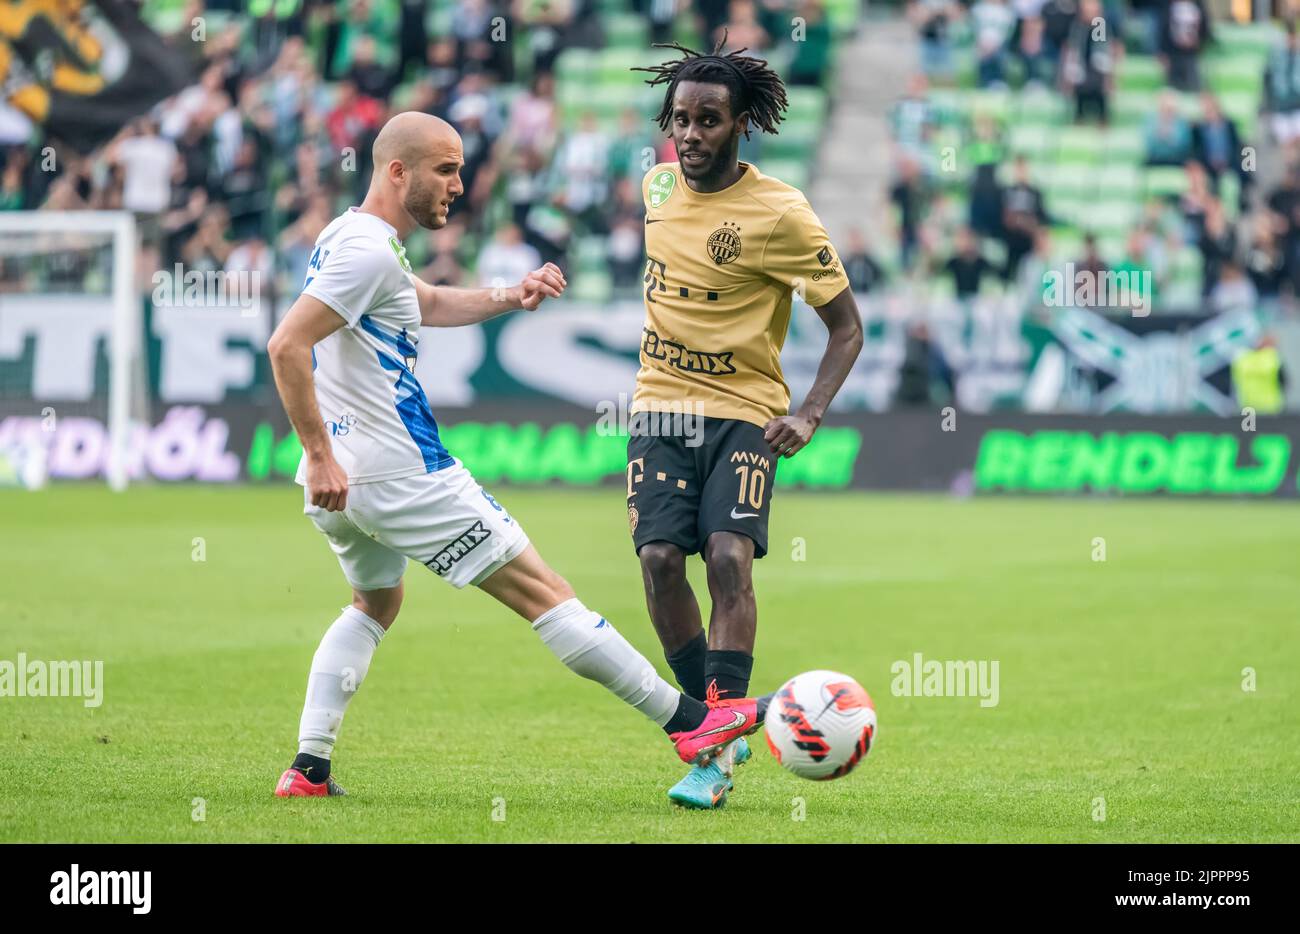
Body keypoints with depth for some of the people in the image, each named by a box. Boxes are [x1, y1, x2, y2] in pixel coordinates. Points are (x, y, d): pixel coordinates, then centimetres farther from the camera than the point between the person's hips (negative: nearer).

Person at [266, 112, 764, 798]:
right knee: (540, 589, -5)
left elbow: (428, 305, 31)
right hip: (402, 475, -10)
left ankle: (308, 769, 15)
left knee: (375, 606, 28)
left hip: (342, 482, 10)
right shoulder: (369, 249, -17)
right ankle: (687, 721, -1)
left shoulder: (352, 236, 14)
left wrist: (505, 299, 15)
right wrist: (320, 456, -25)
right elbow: (286, 345, -25)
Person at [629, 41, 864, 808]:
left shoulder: (780, 214, -12)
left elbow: (848, 326, -7)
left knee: (731, 558, -19)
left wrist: (810, 414, -19)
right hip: (660, 407, 4)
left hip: (743, 413, -4)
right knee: (660, 560, -11)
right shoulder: (658, 187, 4)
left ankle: (720, 751, -16)